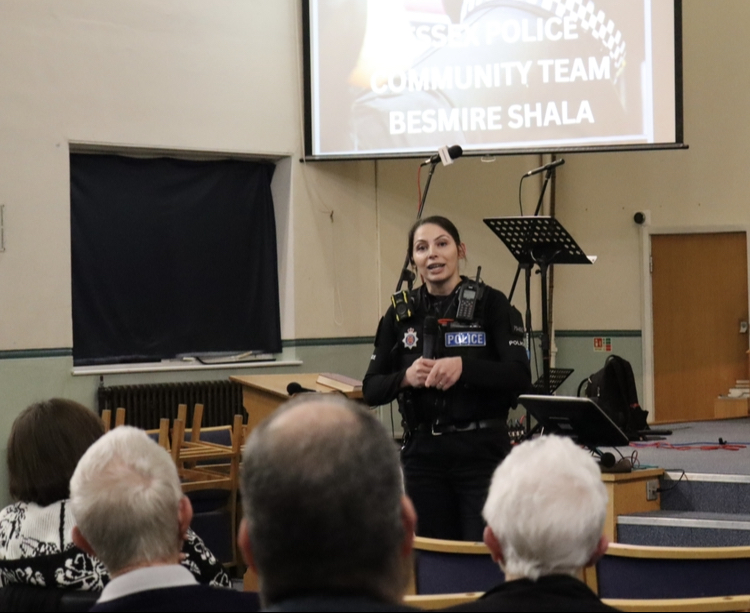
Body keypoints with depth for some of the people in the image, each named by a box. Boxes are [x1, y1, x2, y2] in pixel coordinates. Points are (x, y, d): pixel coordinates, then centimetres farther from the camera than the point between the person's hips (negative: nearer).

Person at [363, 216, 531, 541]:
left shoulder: (490, 304, -2)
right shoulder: (401, 313, 7)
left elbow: (520, 376, -12)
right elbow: (371, 389, 6)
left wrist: (463, 366, -24)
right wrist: (405, 378, -13)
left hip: (482, 452, -3)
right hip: (423, 453, 3)